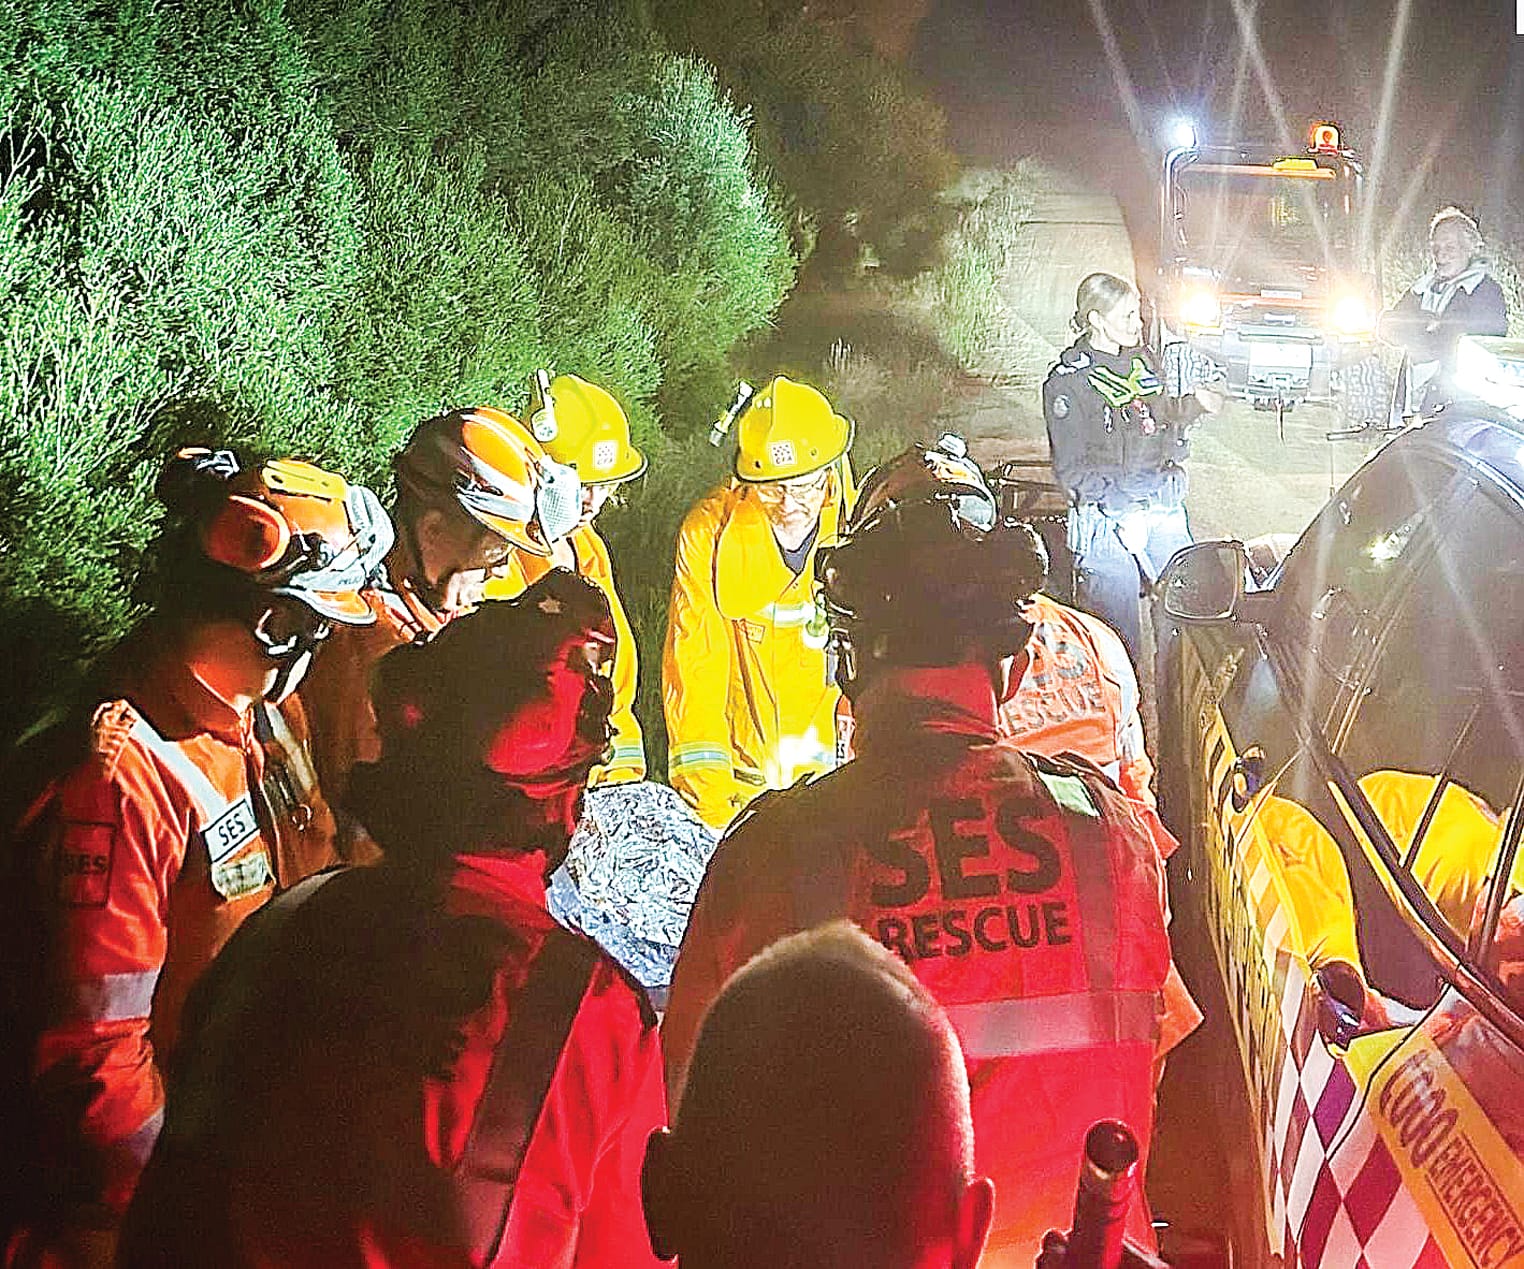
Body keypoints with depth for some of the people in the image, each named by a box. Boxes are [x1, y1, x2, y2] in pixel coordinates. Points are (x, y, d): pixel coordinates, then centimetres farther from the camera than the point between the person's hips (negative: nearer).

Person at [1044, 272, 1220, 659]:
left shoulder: (1142, 362, 11)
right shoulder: (1068, 381, -9)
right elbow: (1071, 467, -11)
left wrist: (1194, 404, 6)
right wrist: (1120, 514, -19)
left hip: (1166, 507, 6)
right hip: (1108, 518, -6)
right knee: (1118, 630, -2)